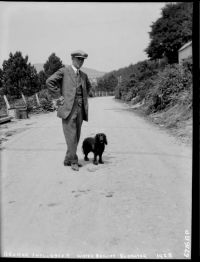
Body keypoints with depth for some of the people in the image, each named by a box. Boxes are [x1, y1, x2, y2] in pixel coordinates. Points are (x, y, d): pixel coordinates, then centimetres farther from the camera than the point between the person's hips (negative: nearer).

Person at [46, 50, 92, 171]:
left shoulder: (83, 75, 16)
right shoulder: (64, 71, -2)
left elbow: (89, 86, 35)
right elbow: (50, 81, -10)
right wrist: (57, 97, -11)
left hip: (80, 109, 6)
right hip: (68, 108, -6)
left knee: (76, 136, 8)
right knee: (71, 135, -7)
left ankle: (68, 160, 18)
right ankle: (74, 161, 3)